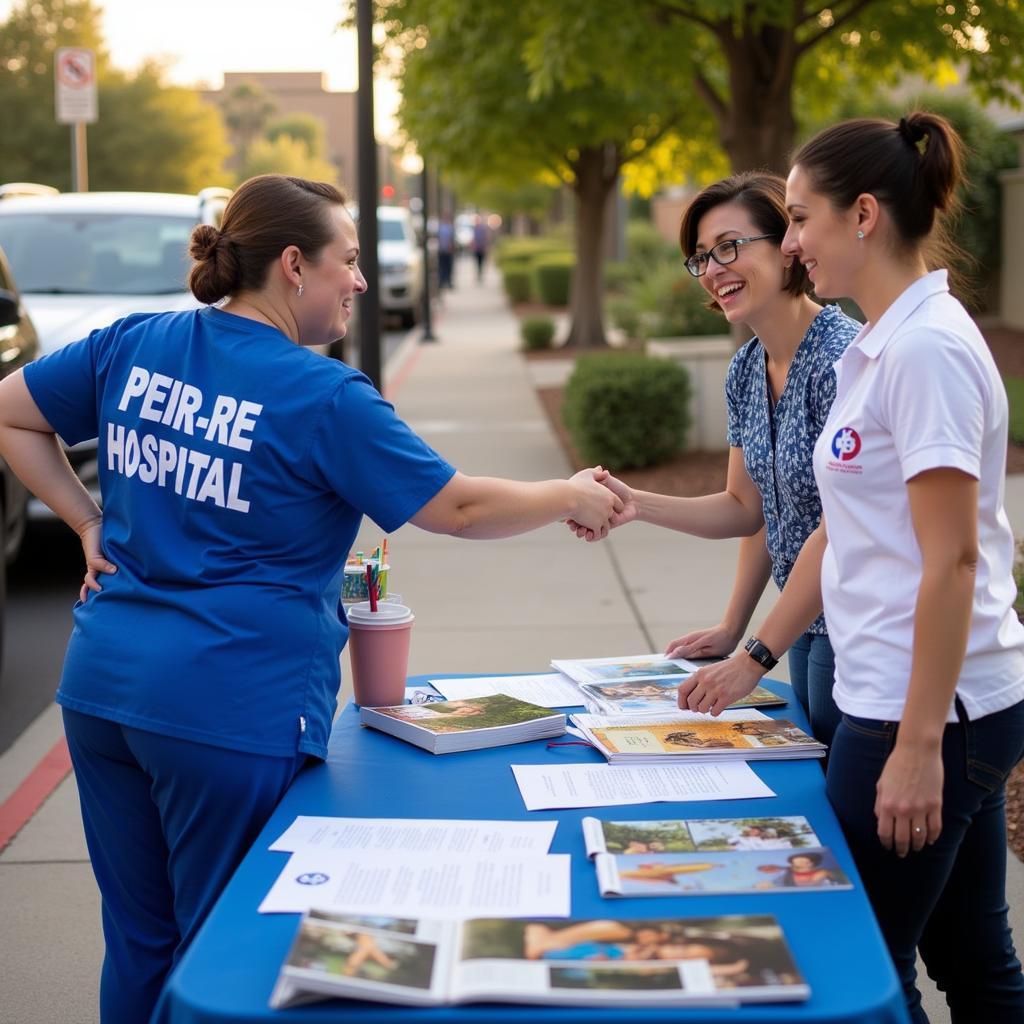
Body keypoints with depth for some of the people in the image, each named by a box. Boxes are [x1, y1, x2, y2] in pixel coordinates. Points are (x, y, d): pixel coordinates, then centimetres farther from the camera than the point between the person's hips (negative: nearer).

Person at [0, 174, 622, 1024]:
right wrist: (570, 498, 9)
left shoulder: (132, 346, 4)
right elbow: (459, 509, -7)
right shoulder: (322, 398, -12)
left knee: (139, 941, 17)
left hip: (102, 686, 6)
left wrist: (89, 521, 12)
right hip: (232, 705, -6)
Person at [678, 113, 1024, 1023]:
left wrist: (917, 744, -20)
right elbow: (837, 532, 19)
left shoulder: (926, 348, -16)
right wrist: (753, 659, 22)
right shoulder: (877, 346, 12)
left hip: (930, 708, -9)